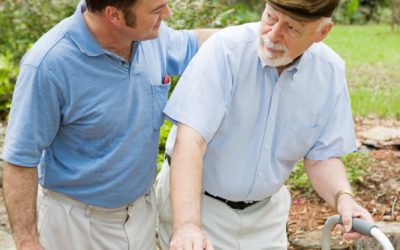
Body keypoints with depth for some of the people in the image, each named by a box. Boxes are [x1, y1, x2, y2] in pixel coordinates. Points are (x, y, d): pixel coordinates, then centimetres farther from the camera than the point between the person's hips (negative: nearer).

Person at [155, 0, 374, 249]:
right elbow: (190, 142, -31)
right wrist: (186, 225, -42)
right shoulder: (226, 49, -24)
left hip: (265, 210, 4)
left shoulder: (330, 71, -11)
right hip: (196, 201, -3)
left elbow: (321, 157, -5)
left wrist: (343, 197, -25)